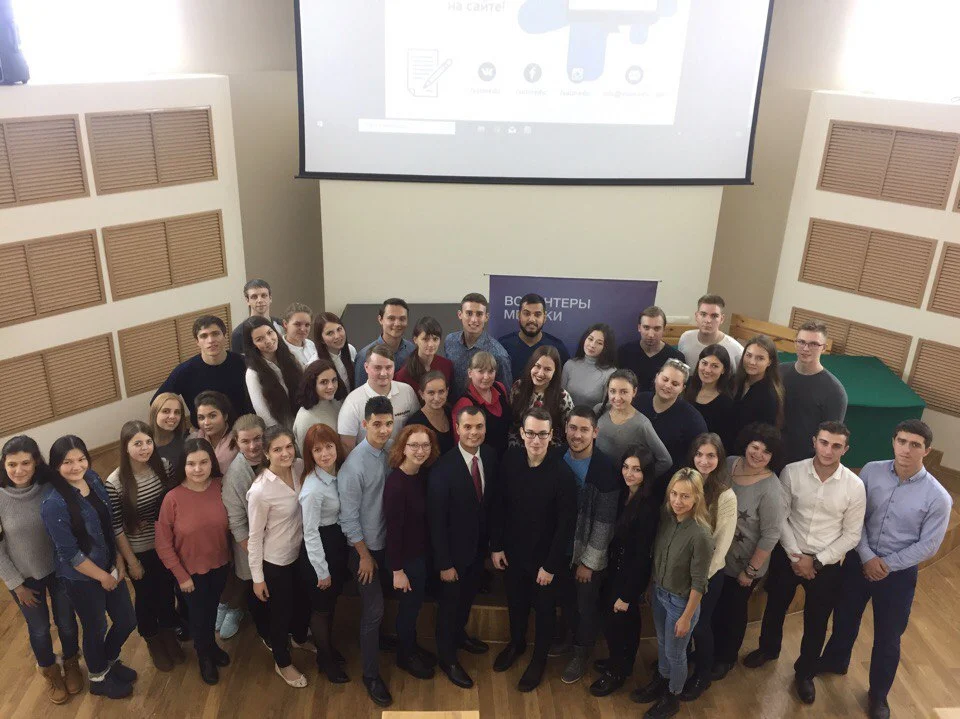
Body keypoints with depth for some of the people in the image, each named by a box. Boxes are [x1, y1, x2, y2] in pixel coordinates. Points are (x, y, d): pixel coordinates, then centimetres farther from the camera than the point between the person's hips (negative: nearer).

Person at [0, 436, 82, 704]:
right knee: (39, 629, 19)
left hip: (59, 569, 1)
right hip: (24, 576, -1)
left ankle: (71, 664, 48)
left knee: (66, 622, 18)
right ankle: (50, 672, 47)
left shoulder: (51, 489, -19)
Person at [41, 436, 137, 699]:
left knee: (127, 620, 19)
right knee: (96, 629, 16)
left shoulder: (93, 478, -7)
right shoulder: (53, 504, -27)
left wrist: (119, 561, 3)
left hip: (110, 567, 6)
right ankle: (98, 679, 44)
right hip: (81, 578, -6)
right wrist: (102, 576, -11)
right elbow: (69, 553, -21)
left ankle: (109, 661, 49)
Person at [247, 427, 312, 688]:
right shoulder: (260, 491, -30)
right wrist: (257, 577, -12)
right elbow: (254, 536, -19)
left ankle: (300, 638, 59)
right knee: (281, 612, 16)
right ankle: (283, 663, 43)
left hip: (300, 551, 6)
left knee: (304, 601, 28)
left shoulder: (300, 467, -14)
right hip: (275, 561, -6)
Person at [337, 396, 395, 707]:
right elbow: (349, 518, -20)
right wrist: (365, 555, -13)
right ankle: (371, 674, 20)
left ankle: (382, 637, 49)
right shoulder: (354, 465, -27)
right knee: (373, 610, 3)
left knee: (382, 603, 24)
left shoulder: (391, 451, -8)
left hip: (389, 542, 6)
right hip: (365, 547, -6)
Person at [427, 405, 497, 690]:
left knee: (468, 595, 27)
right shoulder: (443, 469, -29)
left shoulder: (490, 456, -10)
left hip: (480, 545, 6)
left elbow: (492, 499, 2)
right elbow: (436, 521, -22)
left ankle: (459, 635, 55)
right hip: (455, 549, -6)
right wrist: (444, 563, -17)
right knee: (450, 602, 15)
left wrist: (493, 540, 6)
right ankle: (447, 657, 38)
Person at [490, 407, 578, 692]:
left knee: (544, 608, 18)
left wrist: (551, 565, -14)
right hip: (513, 550, 3)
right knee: (515, 601, 25)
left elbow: (567, 524, -18)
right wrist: (496, 545, -1)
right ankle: (516, 643, 52)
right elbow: (499, 505, -3)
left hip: (545, 556, -3)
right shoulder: (510, 459, -15)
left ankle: (539, 658, 42)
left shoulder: (562, 473, -25)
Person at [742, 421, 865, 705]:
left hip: (826, 565, -1)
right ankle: (768, 649, 53)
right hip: (787, 556, 1)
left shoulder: (854, 486, -15)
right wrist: (795, 555, -14)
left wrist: (816, 562, -12)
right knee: (775, 608, 23)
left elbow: (851, 535, -7)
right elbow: (780, 517, -8)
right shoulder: (792, 472, -14)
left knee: (816, 624, 16)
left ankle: (805, 672, 43)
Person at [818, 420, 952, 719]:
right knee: (844, 618, 22)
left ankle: (878, 695, 39)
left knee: (887, 638, 13)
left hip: (899, 573, -2)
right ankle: (834, 661, 52)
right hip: (858, 559, 2)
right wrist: (867, 557, -15)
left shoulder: (938, 497, -18)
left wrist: (887, 565, -13)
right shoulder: (871, 471, -12)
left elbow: (928, 546, -12)